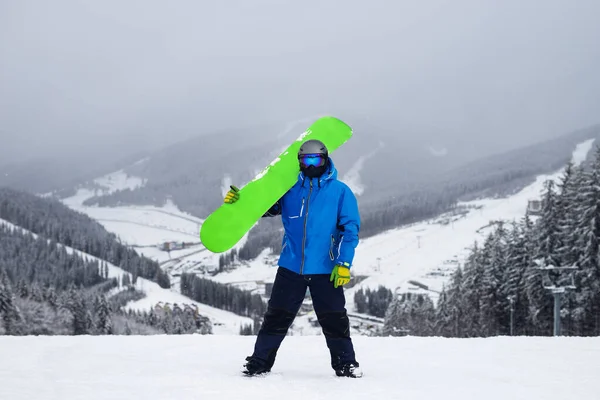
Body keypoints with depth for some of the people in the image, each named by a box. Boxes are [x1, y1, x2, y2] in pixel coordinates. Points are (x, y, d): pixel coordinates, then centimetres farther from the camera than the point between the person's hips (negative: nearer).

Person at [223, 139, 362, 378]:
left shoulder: (340, 191, 1)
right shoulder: (290, 188, 7)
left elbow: (350, 229, -1)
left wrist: (344, 263, -9)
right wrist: (238, 199, -15)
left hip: (325, 269, -2)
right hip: (291, 267, 2)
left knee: (334, 319, 2)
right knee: (276, 316, 5)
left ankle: (346, 364, 16)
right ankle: (259, 362, 13)